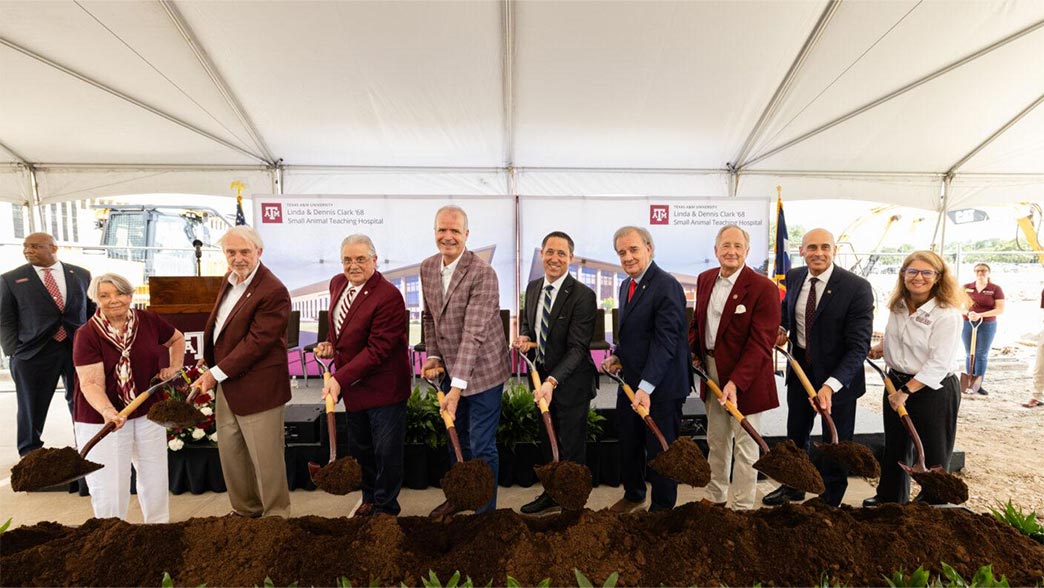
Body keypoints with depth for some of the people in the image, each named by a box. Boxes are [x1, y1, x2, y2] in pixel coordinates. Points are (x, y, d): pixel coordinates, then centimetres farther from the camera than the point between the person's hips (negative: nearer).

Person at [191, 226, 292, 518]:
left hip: (257, 389, -9)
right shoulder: (230, 280, 9)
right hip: (226, 386, 9)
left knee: (266, 459, 4)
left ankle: (276, 516, 24)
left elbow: (256, 342, -22)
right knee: (230, 453, 20)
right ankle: (244, 510, 39)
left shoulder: (273, 292, -20)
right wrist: (210, 361, 11)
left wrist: (217, 373, -16)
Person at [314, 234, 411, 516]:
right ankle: (369, 498, 44)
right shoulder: (337, 283, 3)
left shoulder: (389, 297, -24)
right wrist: (331, 344, 2)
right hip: (352, 384, 8)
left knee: (386, 451, 7)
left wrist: (339, 379, -24)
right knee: (359, 449, 22)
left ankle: (385, 507, 29)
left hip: (383, 386, -8)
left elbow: (377, 350, -24)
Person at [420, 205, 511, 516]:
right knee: (456, 439, 24)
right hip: (450, 369, 7)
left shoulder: (482, 273, -22)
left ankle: (485, 509, 27)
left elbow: (474, 333, -28)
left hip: (482, 370, -7)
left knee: (481, 446, 4)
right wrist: (433, 355, 2)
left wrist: (458, 385, -31)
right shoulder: (427, 268, 1)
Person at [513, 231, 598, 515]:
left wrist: (552, 381, -34)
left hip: (570, 382, -6)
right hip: (541, 377, 7)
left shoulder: (583, 295, -20)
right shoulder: (533, 287, 2)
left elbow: (578, 348, -24)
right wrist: (524, 336, -4)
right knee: (547, 441, 23)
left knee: (572, 448, 11)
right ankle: (552, 493, 44)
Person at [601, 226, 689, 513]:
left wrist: (646, 386, -27)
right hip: (630, 382, 8)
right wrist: (617, 356, 4)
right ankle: (633, 495, 44)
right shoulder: (626, 285, 9)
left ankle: (662, 506, 33)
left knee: (660, 449, 10)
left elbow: (666, 340, -23)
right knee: (628, 444, 21)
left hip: (660, 385, -8)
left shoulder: (666, 285, -18)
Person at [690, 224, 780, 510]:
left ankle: (742, 508, 26)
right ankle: (715, 498, 38)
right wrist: (693, 351, -2)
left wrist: (736, 381, -27)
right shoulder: (705, 279, 4)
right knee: (716, 442, 20)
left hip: (744, 377, -6)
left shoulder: (763, 287, -16)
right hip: (711, 371, 6)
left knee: (744, 446, 9)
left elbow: (761, 342, -20)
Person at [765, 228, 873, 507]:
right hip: (800, 367, 5)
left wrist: (831, 385, -36)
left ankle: (830, 502, 39)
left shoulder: (857, 288, -22)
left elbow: (859, 345, -25)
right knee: (796, 432, 22)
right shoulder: (794, 277, -5)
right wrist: (782, 327, -5)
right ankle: (793, 486, 45)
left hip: (838, 375, -5)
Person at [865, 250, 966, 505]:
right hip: (896, 383, 7)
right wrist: (879, 348, 4)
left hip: (933, 390, -7)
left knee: (932, 453, 8)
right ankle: (889, 498, 40)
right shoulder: (897, 306, 1)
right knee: (894, 447, 21)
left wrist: (906, 392, -21)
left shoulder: (947, 315, -18)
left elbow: (938, 364, -21)